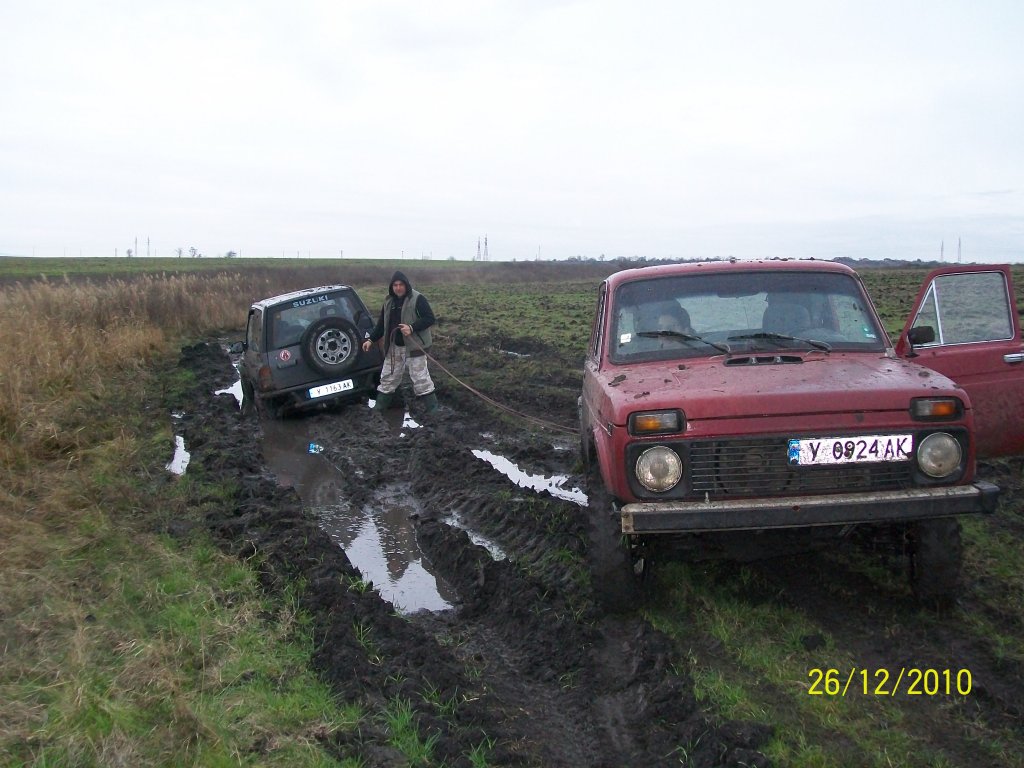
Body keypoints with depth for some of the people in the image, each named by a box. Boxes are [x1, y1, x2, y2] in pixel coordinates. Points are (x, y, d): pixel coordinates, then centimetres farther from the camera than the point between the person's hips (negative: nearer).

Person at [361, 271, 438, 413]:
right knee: (388, 377, 14)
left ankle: (433, 407, 4)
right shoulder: (389, 301, 9)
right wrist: (371, 339, 8)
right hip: (393, 347, 6)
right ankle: (379, 406, 26)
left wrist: (412, 328, -26)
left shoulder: (418, 299, -12)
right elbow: (381, 323, 16)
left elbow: (430, 318, -16)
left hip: (414, 346, -6)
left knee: (420, 377, -5)